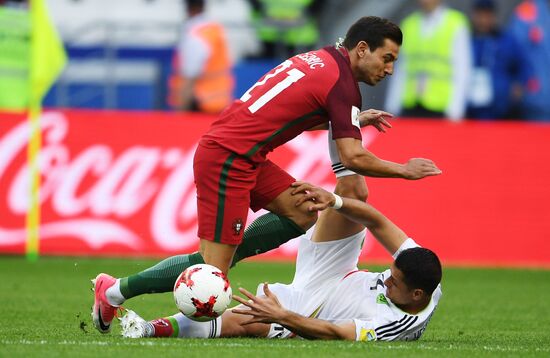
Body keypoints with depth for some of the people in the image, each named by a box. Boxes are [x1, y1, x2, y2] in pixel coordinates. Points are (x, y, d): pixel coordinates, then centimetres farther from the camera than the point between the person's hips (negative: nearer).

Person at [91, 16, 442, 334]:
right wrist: (405, 170, -3)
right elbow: (353, 157, -17)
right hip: (227, 160, -9)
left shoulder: (318, 59, 13)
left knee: (304, 213, 9)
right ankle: (116, 291, 3)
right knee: (213, 274, -6)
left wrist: (354, 121, 29)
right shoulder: (342, 84, -13)